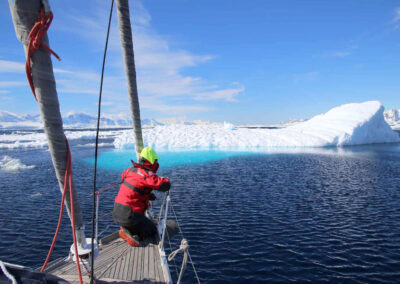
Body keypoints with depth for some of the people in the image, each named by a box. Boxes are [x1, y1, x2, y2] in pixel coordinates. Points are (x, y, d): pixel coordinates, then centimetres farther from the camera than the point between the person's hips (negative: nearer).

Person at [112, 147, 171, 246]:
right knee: (152, 230, 11)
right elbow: (166, 185, -23)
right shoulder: (146, 175, -19)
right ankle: (129, 232, -9)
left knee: (144, 223, 30)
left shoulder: (130, 169, 5)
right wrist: (166, 180, 1)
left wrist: (147, 194, 19)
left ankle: (126, 229, 5)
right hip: (129, 215, -8)